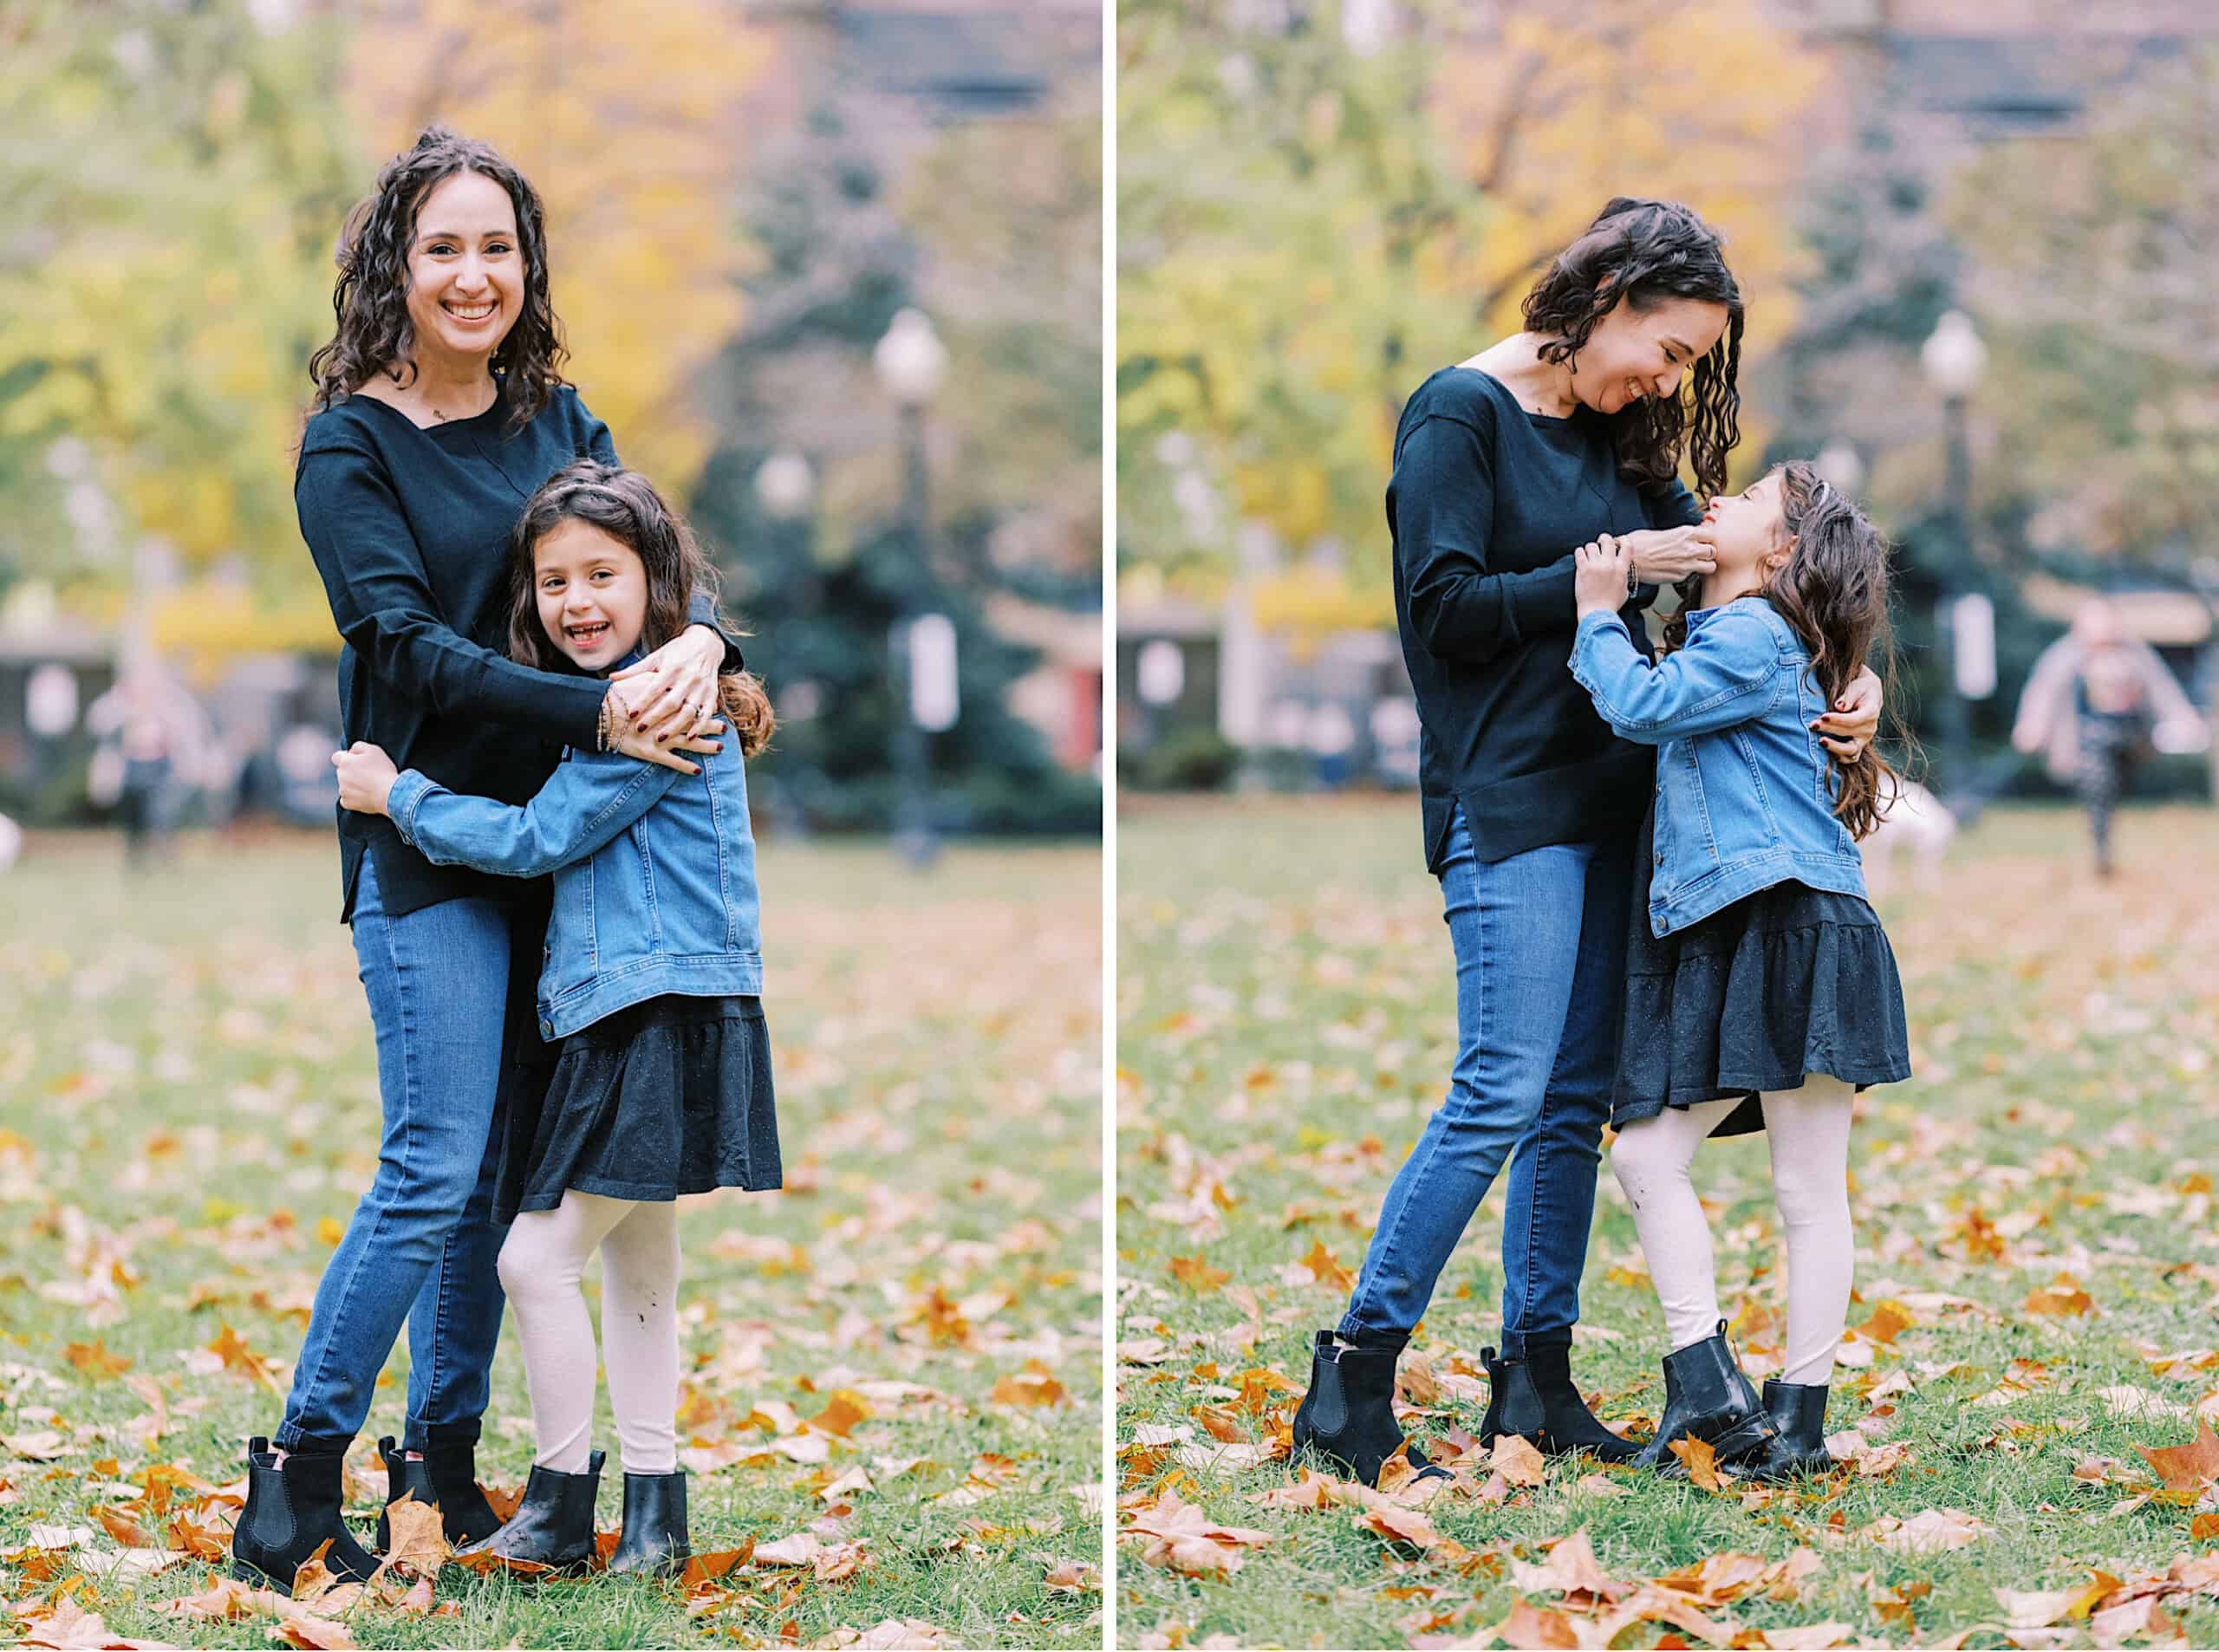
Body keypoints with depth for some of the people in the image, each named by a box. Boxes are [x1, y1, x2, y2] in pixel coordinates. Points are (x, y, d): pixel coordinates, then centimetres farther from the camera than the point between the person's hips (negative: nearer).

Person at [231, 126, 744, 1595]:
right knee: (436, 1167, -9)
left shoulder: (555, 416, 10)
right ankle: (298, 1472, 2)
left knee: (503, 1165, 9)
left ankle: (442, 1459, 20)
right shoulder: (351, 444, -7)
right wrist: (599, 712, -25)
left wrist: (698, 643, -21)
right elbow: (409, 647, -16)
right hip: (427, 838, -5)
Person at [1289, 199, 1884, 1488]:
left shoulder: (1623, 438, 15)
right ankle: (1351, 1382, -6)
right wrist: (1606, 572, -13)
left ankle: (1536, 1381, 13)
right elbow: (1446, 608, -13)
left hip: (1611, 793, 8)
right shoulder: (1461, 413, -7)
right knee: (1504, 1093, -13)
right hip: (1507, 799, -8)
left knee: (1580, 1100, 7)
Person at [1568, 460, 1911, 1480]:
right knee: (1646, 1155, 3)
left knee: (1807, 1185, -2)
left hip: (1795, 929, -10)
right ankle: (1707, 1388, 6)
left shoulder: (1753, 634, -8)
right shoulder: (1710, 634, 22)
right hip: (1716, 939, 10)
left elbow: (1641, 706, -17)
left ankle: (1799, 1417, 1)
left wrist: (1599, 614, -3)